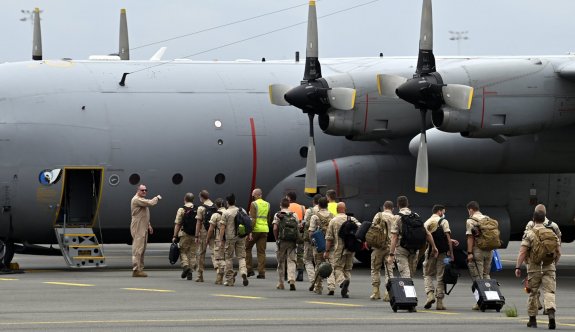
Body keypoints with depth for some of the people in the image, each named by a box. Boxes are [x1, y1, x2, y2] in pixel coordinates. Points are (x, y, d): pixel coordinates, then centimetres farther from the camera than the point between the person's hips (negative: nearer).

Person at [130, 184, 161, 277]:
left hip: (143, 228, 10)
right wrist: (157, 198, -5)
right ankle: (136, 270, -14)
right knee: (138, 249, -12)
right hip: (138, 228, -10)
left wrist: (149, 225, 23)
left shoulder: (143, 200, 21)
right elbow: (150, 203, -23)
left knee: (142, 249, 11)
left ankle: (140, 269, 15)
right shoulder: (136, 199, -13)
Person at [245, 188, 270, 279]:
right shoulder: (267, 204, 11)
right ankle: (261, 272, 1)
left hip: (256, 229, -5)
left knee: (247, 248, 10)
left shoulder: (254, 204, -8)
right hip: (265, 229, 5)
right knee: (261, 251, 6)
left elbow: (253, 219, -15)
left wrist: (250, 231, -17)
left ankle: (249, 270, 5)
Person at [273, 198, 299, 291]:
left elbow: (275, 228, -10)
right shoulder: (294, 215, 4)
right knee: (291, 261, 1)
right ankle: (292, 280, -19)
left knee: (281, 262, 11)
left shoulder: (277, 215, -3)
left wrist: (276, 239, 3)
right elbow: (297, 228, 1)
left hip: (282, 241, -1)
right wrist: (297, 238, 11)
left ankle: (281, 283, 18)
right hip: (292, 241, 1)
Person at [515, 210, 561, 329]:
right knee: (549, 292, -3)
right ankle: (551, 314, -27)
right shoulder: (552, 234, 6)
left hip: (534, 268, -2)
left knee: (533, 293, 11)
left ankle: (532, 320, 19)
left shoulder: (529, 234, -5)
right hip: (549, 267, 2)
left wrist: (518, 267, -10)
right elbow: (558, 252, 8)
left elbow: (522, 252, -12)